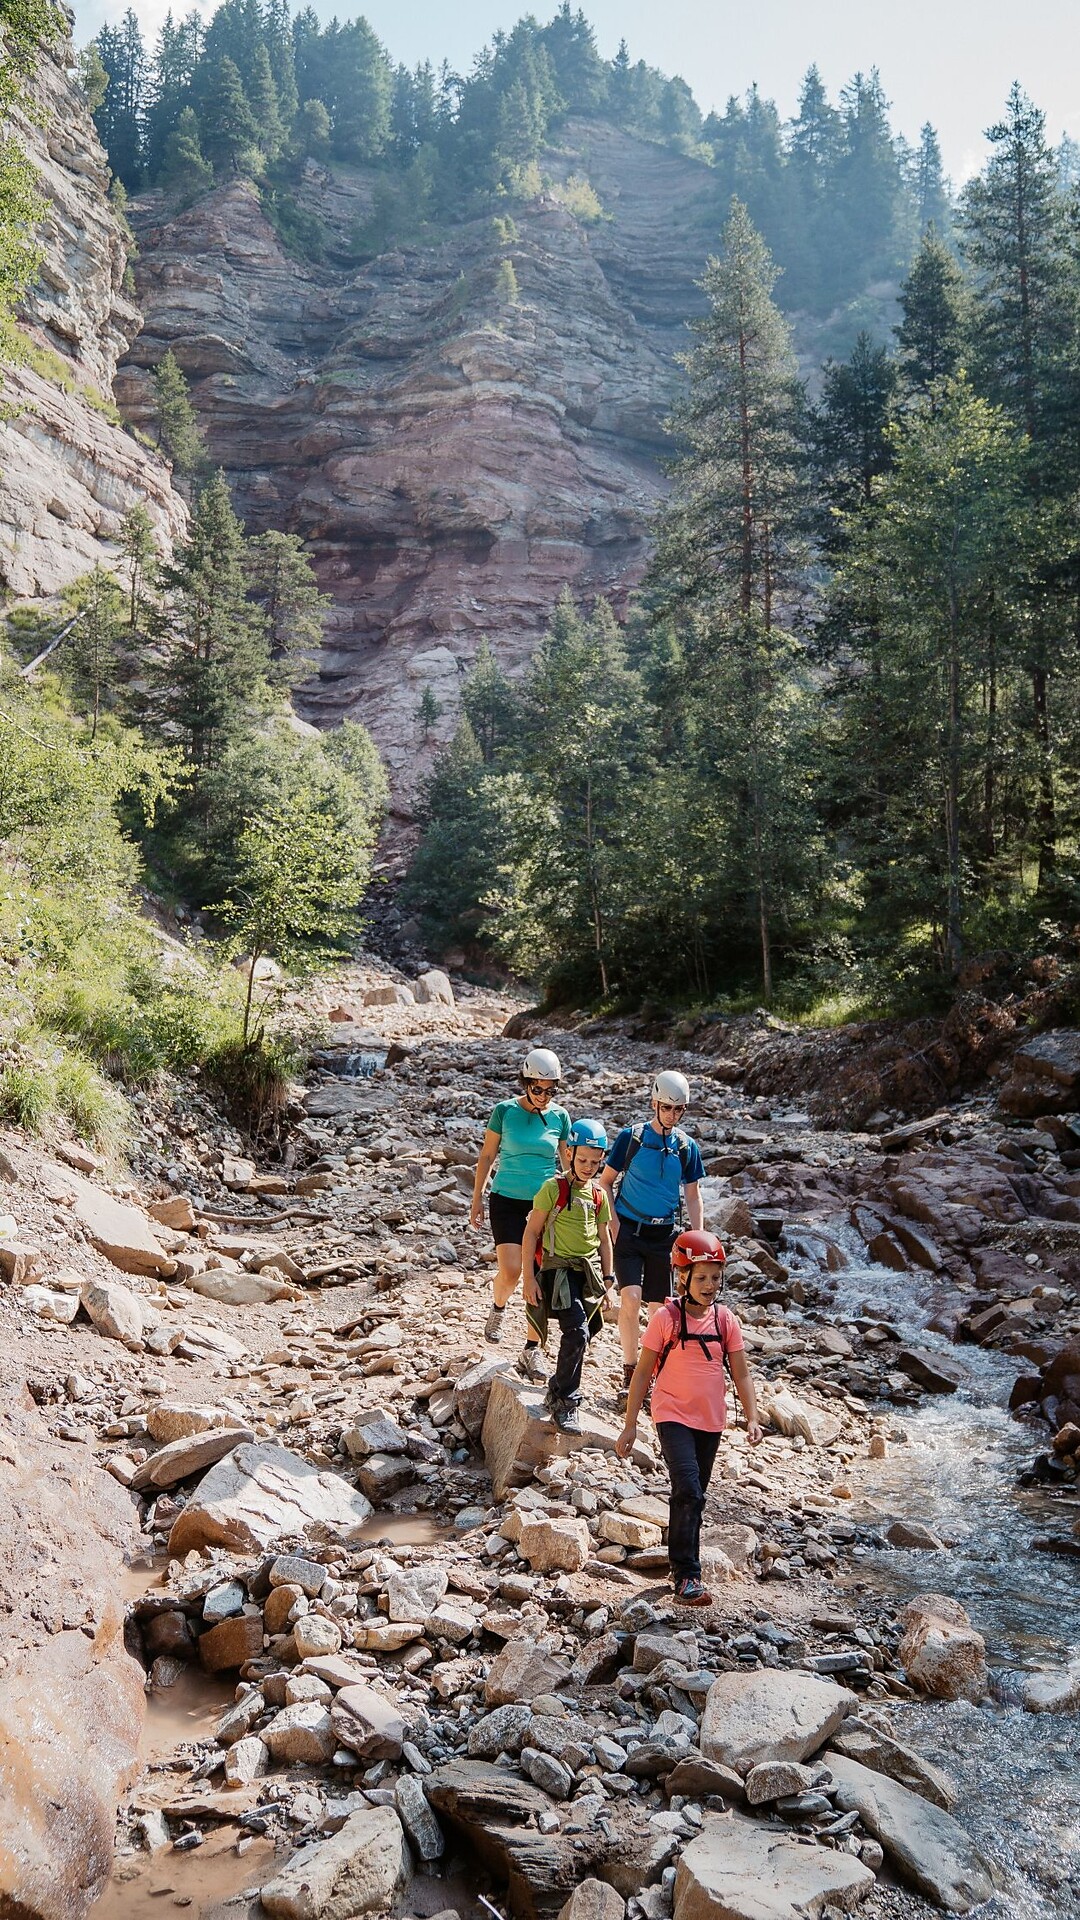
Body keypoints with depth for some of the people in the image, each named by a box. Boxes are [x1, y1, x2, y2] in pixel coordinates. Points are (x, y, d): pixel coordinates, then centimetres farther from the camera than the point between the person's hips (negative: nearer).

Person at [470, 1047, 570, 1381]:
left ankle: (531, 1350, 12)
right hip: (507, 1200, -2)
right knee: (511, 1271, -15)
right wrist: (477, 1199, 2)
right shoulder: (505, 1111, -5)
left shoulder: (560, 1116, 1)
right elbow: (487, 1156, 2)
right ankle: (498, 1308, 21)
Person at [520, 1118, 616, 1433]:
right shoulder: (554, 1189, -8)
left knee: (584, 1334, 7)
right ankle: (564, 1402, -8)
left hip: (589, 1272, 6)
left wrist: (606, 1280, 15)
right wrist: (530, 1278, -10)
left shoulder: (599, 1195, 9)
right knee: (577, 1331, -19)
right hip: (559, 1269, -6)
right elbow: (531, 1232, -7)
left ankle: (559, 1388, 29)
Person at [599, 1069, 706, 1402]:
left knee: (658, 1305, 6)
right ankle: (630, 1371, -2)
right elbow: (606, 1180, 2)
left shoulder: (687, 1147, 3)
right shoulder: (631, 1136, -5)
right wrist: (613, 1222, -9)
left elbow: (693, 1197, 10)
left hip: (664, 1234, 3)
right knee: (631, 1297, -16)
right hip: (629, 1230, -2)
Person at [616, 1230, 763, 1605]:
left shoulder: (725, 1320, 0)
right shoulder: (666, 1318, -11)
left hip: (711, 1420, 5)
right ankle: (687, 1575, -9)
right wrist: (630, 1424, -5)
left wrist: (752, 1418, -5)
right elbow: (643, 1372, -5)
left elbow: (741, 1374, 5)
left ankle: (680, 1561, 32)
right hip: (673, 1417, -4)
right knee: (689, 1493, -17)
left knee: (693, 1497, 15)